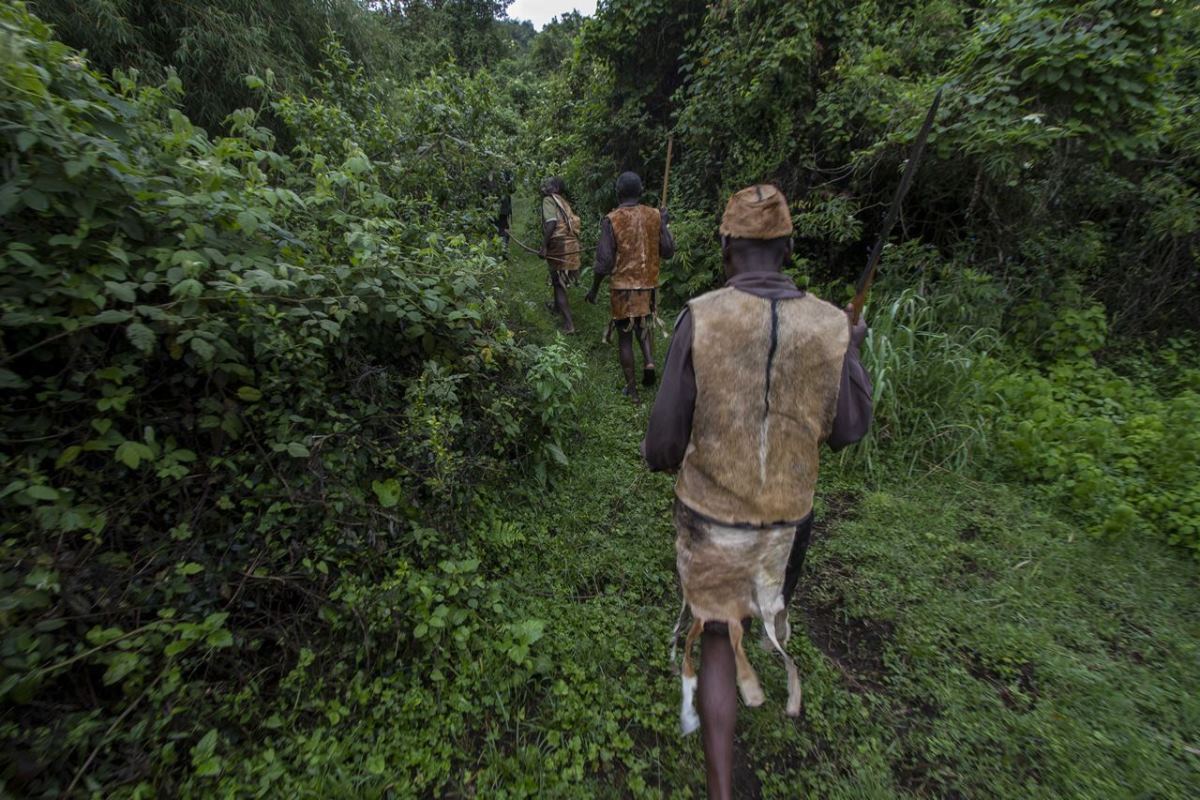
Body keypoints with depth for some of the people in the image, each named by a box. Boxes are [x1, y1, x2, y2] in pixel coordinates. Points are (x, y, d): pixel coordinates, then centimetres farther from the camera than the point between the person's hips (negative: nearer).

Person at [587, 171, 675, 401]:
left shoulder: (612, 220, -9)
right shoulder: (654, 216, 0)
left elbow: (604, 262, -12)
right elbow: (668, 251, 5)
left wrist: (594, 289, 2)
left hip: (623, 288, -3)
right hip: (649, 285, 3)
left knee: (624, 337, 8)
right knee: (644, 327, 27)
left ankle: (631, 389, 14)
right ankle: (649, 361, 3)